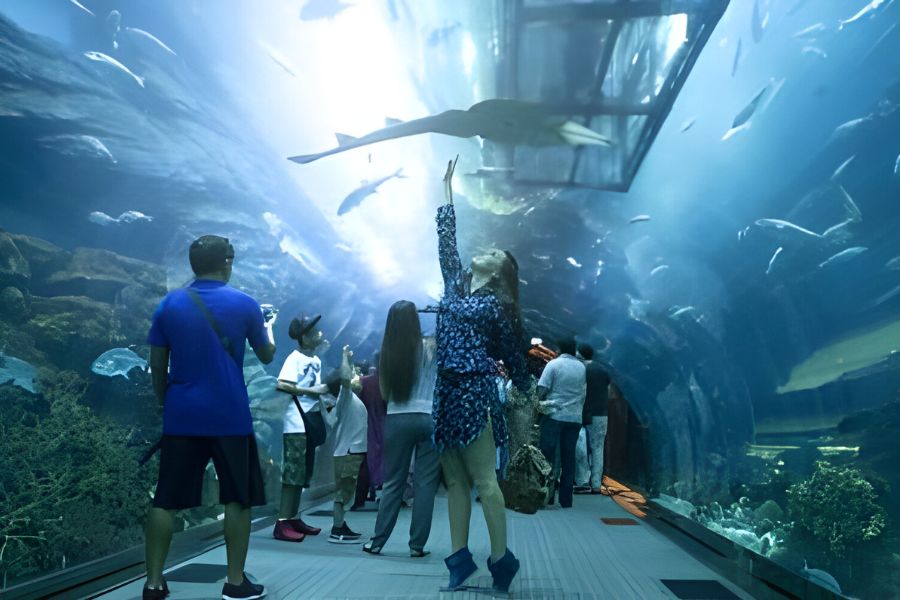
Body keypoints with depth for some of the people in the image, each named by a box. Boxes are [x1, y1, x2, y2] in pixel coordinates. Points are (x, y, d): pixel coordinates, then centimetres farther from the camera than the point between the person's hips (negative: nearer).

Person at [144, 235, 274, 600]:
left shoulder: (169, 304, 3)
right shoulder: (245, 305, -3)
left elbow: (157, 367, 5)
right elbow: (267, 355, 10)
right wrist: (268, 327, 29)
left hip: (181, 415, 3)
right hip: (230, 416, -2)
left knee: (166, 500, 9)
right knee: (237, 498, 7)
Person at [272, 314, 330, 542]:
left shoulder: (317, 360, 13)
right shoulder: (295, 358, -10)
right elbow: (281, 384, -21)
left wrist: (325, 391, 1)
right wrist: (313, 391, -18)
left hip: (311, 420, 8)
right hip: (296, 423, -8)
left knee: (303, 473, 13)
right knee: (292, 472, -7)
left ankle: (294, 518, 22)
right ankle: (282, 523, -2)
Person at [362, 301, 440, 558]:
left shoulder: (388, 353, 1)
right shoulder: (429, 348, -6)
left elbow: (384, 392, 9)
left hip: (396, 419, 3)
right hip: (429, 419, -2)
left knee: (393, 482, 12)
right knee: (425, 483, 6)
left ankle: (377, 542, 16)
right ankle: (417, 545, 8)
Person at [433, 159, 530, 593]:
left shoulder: (496, 307, 0)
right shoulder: (455, 286, 15)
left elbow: (513, 357, 6)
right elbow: (447, 240, 16)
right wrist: (447, 190, 21)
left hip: (475, 391, -6)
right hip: (446, 390, 6)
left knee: (484, 481, -5)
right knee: (455, 481, 7)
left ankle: (501, 559, 3)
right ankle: (460, 557, 13)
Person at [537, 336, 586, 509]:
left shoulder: (553, 364, -5)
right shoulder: (582, 367, 9)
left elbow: (542, 389, -10)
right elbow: (584, 392, 15)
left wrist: (539, 403, 4)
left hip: (554, 415, -4)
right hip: (574, 417, 4)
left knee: (547, 455, 2)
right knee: (569, 457, 6)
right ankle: (566, 499, 8)